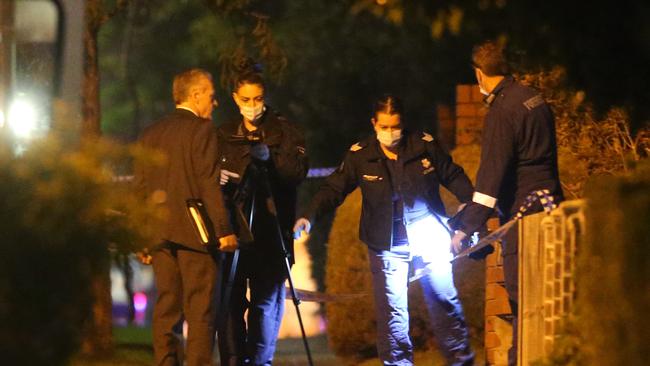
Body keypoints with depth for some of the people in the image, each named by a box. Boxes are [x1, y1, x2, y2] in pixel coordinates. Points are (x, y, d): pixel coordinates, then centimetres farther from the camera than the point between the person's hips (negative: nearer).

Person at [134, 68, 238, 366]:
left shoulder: (150, 134, 14)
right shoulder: (202, 129, -6)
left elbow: (141, 188, 15)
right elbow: (209, 183, -13)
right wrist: (223, 230, -12)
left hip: (160, 233, 6)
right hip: (195, 231, -6)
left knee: (166, 308, 8)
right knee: (201, 310, -5)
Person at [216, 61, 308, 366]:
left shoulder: (284, 131, 5)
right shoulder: (225, 135, 15)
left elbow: (298, 172, -8)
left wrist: (271, 156, -24)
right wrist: (217, 178, -9)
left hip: (271, 231, -2)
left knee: (267, 300, -4)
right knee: (231, 300, -5)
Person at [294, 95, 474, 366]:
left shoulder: (425, 146, -3)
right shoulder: (360, 155, -4)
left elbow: (454, 178, 8)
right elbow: (334, 189, -4)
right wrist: (310, 216, -18)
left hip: (428, 237, 1)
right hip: (388, 246, -1)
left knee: (444, 299, 6)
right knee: (391, 310, -4)